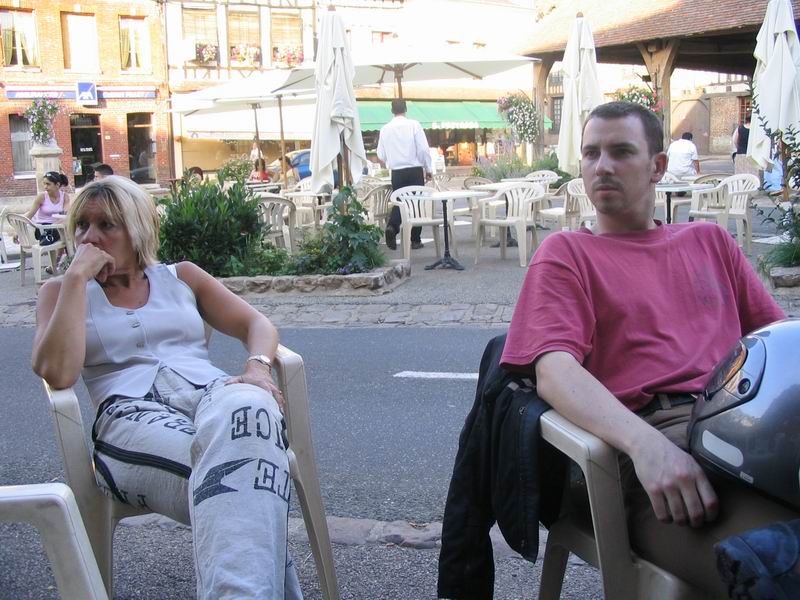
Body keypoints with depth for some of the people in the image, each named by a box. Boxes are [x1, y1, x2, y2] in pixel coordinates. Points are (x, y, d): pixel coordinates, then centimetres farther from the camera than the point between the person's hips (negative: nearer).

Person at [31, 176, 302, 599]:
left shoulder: (180, 276, 26)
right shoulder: (62, 292, 20)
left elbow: (257, 324, 16)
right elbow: (57, 373, 0)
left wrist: (257, 367, -8)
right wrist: (78, 275, 2)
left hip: (209, 392, 2)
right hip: (132, 416, -2)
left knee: (246, 408, -40)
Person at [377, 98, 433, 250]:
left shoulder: (385, 129, 1)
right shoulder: (414, 125, -6)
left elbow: (381, 155, 6)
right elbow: (423, 149, -8)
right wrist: (428, 168, 4)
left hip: (396, 172, 2)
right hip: (415, 170, -2)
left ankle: (392, 226, -14)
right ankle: (415, 240, 11)